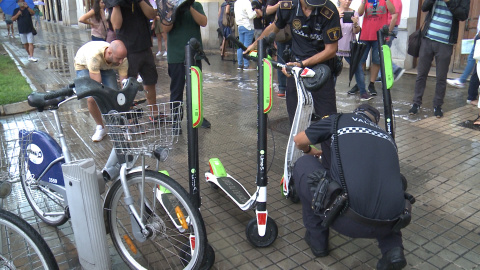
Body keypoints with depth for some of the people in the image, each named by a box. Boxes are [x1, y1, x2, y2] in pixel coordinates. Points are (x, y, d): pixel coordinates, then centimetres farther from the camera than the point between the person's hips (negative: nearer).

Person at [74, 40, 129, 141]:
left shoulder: (122, 60, -32)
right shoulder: (94, 55, -45)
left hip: (106, 67, 3)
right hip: (84, 65, -3)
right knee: (92, 98, -22)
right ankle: (100, 127, 2)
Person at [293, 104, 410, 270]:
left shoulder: (340, 120, 16)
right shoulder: (387, 137, 26)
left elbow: (299, 141, 27)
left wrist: (309, 151, 51)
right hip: (389, 223, 5)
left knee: (303, 164, 19)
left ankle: (317, 239, 26)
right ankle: (392, 248, 16)